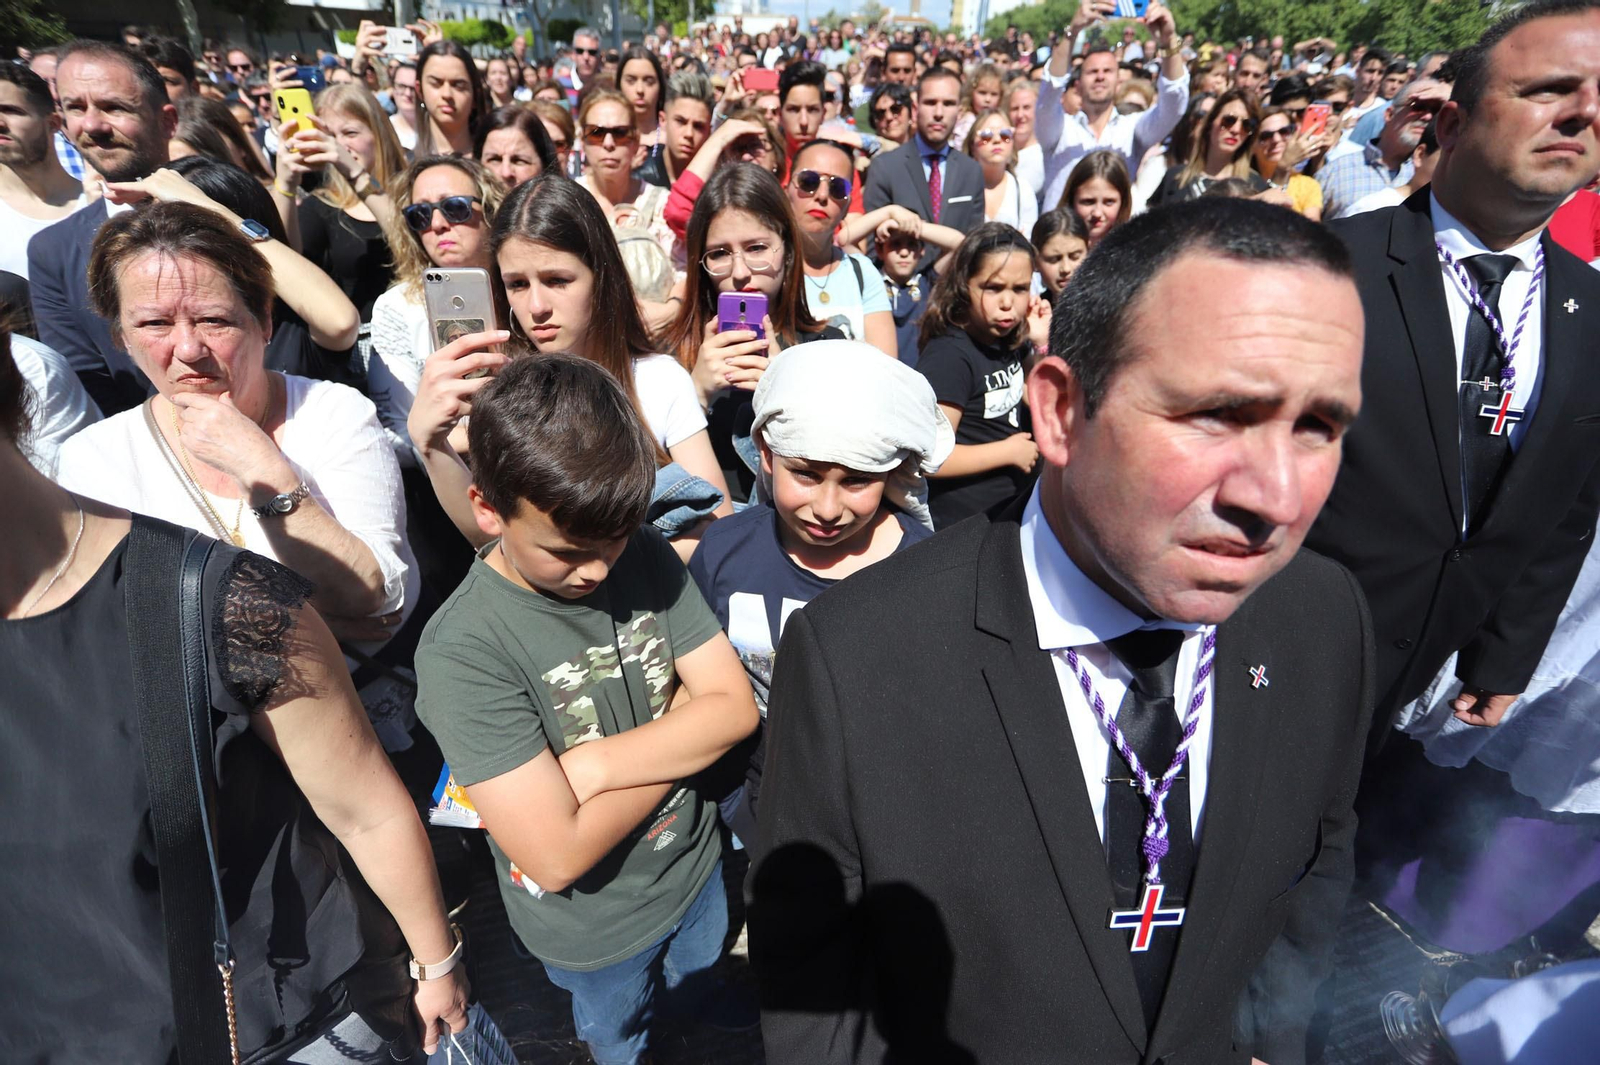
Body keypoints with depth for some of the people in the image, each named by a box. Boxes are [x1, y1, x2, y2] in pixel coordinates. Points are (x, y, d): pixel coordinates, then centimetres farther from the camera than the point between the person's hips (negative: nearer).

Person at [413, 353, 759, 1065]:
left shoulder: (647, 557, -15)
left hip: (696, 865, 4)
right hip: (594, 926, -4)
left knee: (701, 991, 33)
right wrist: (682, 732, -22)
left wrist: (594, 764, -28)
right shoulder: (460, 650, -31)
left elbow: (736, 707, -16)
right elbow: (558, 855, -32)